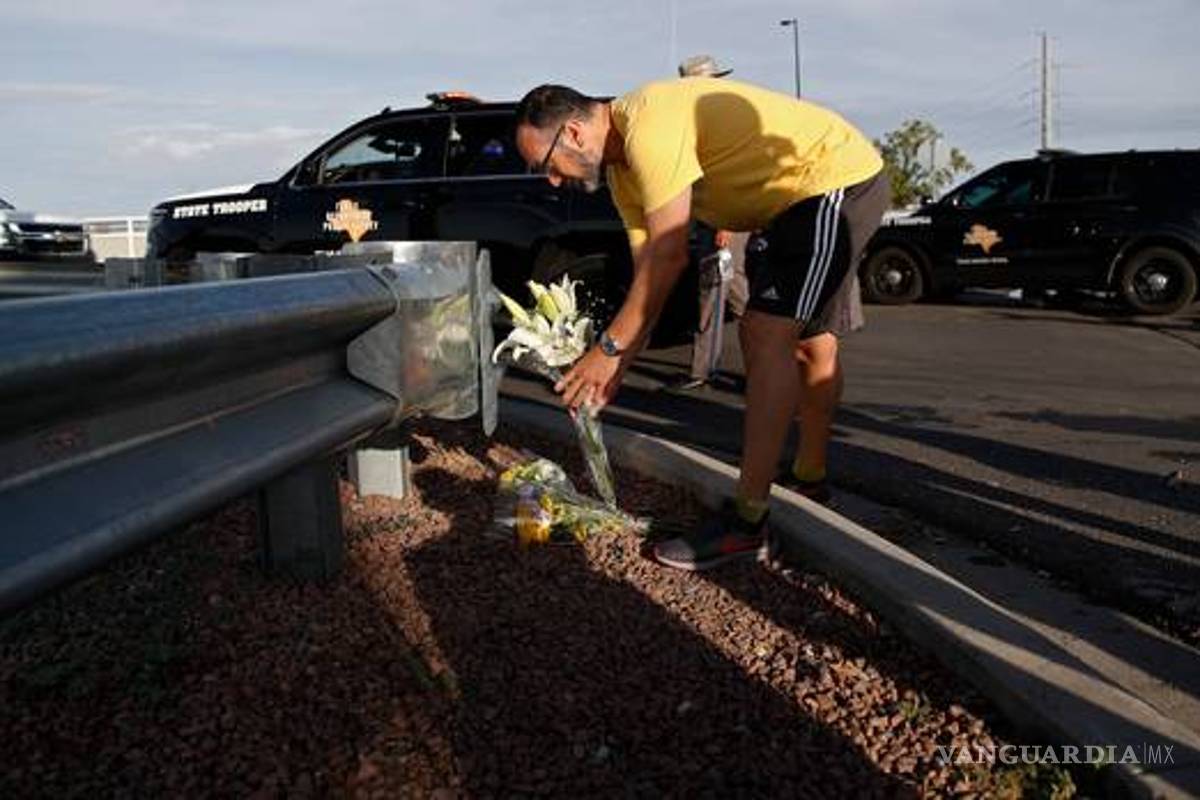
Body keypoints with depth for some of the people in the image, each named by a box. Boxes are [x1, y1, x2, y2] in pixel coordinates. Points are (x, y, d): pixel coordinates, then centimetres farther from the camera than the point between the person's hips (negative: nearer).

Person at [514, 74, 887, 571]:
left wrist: (609, 348, -21)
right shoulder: (623, 168, 5)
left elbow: (668, 257, -28)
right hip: (794, 200, 10)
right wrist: (614, 372, 1)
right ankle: (809, 485, 35)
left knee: (767, 335, -18)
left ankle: (747, 521, -14)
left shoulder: (650, 126, -26)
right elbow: (648, 272, 5)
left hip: (840, 179, -10)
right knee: (807, 340, 18)